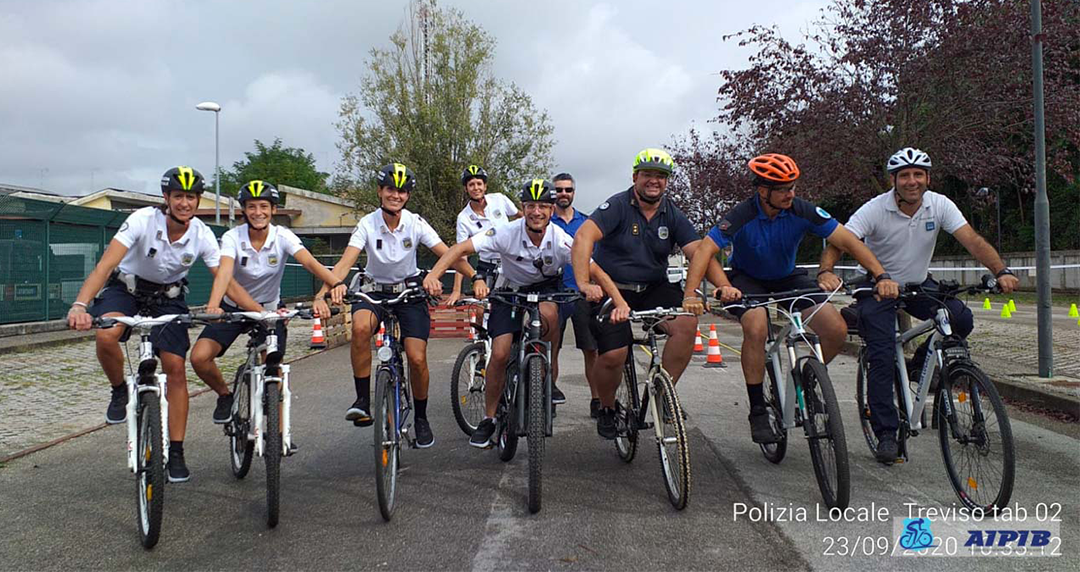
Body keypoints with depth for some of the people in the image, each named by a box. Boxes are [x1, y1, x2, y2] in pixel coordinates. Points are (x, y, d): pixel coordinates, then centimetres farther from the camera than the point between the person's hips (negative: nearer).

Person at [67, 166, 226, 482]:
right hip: (127, 286, -2)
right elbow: (105, 265, -36)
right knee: (106, 337, -33)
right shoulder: (143, 220, -27)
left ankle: (175, 453, 2)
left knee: (175, 367, -9)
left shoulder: (202, 235, -18)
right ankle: (120, 392, 1)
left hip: (169, 295, 2)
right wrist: (80, 305, -51)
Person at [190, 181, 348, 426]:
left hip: (270, 309, 0)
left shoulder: (282, 236, -16)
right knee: (199, 357, -17)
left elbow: (310, 262, -32)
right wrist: (213, 306, -53)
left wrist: (335, 283, -52)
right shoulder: (233, 237, -17)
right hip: (234, 307, 0)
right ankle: (225, 395, 13)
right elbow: (224, 273, -34)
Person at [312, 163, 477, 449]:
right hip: (375, 291, 0)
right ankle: (363, 401, -21)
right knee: (360, 326, -34)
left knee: (417, 358, -12)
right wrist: (321, 295, -38)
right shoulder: (368, 224, -13)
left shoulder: (416, 223, -11)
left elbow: (449, 255, -15)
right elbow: (345, 263, -23)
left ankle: (421, 418, 14)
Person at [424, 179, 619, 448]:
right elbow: (461, 248, -32)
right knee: (500, 354, -13)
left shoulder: (561, 240, -25)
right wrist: (433, 275, -47)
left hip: (546, 287, 0)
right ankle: (488, 419, 6)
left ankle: (549, 379, -8)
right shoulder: (507, 234, -27)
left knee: (548, 314, -35)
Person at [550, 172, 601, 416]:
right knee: (551, 349, 2)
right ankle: (550, 393, 16)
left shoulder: (586, 222, 11)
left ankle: (597, 400, 6)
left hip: (583, 293, 1)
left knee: (591, 350, -1)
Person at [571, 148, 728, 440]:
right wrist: (584, 283, -40)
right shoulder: (618, 206, -11)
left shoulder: (672, 215, 2)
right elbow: (582, 237, -26)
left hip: (654, 289, 4)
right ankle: (607, 408, 13)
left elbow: (699, 251, -8)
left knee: (687, 323, -24)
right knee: (612, 355, -19)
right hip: (612, 288, -3)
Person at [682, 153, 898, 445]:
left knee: (837, 330, -15)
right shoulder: (742, 216, -27)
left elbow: (847, 240, -18)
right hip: (747, 279, -3)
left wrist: (881, 276, -27)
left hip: (787, 277, 4)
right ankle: (757, 410, -18)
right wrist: (690, 295, -48)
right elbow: (704, 251, -34)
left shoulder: (802, 210, -19)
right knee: (757, 328, -35)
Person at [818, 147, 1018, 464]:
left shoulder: (940, 205, -12)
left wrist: (1001, 271, -35)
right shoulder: (875, 209, -21)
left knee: (961, 319, -21)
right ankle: (886, 435, -3)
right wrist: (826, 272, -50)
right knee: (882, 358, -13)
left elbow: (973, 240, -19)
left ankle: (921, 367, 7)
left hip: (919, 284, 3)